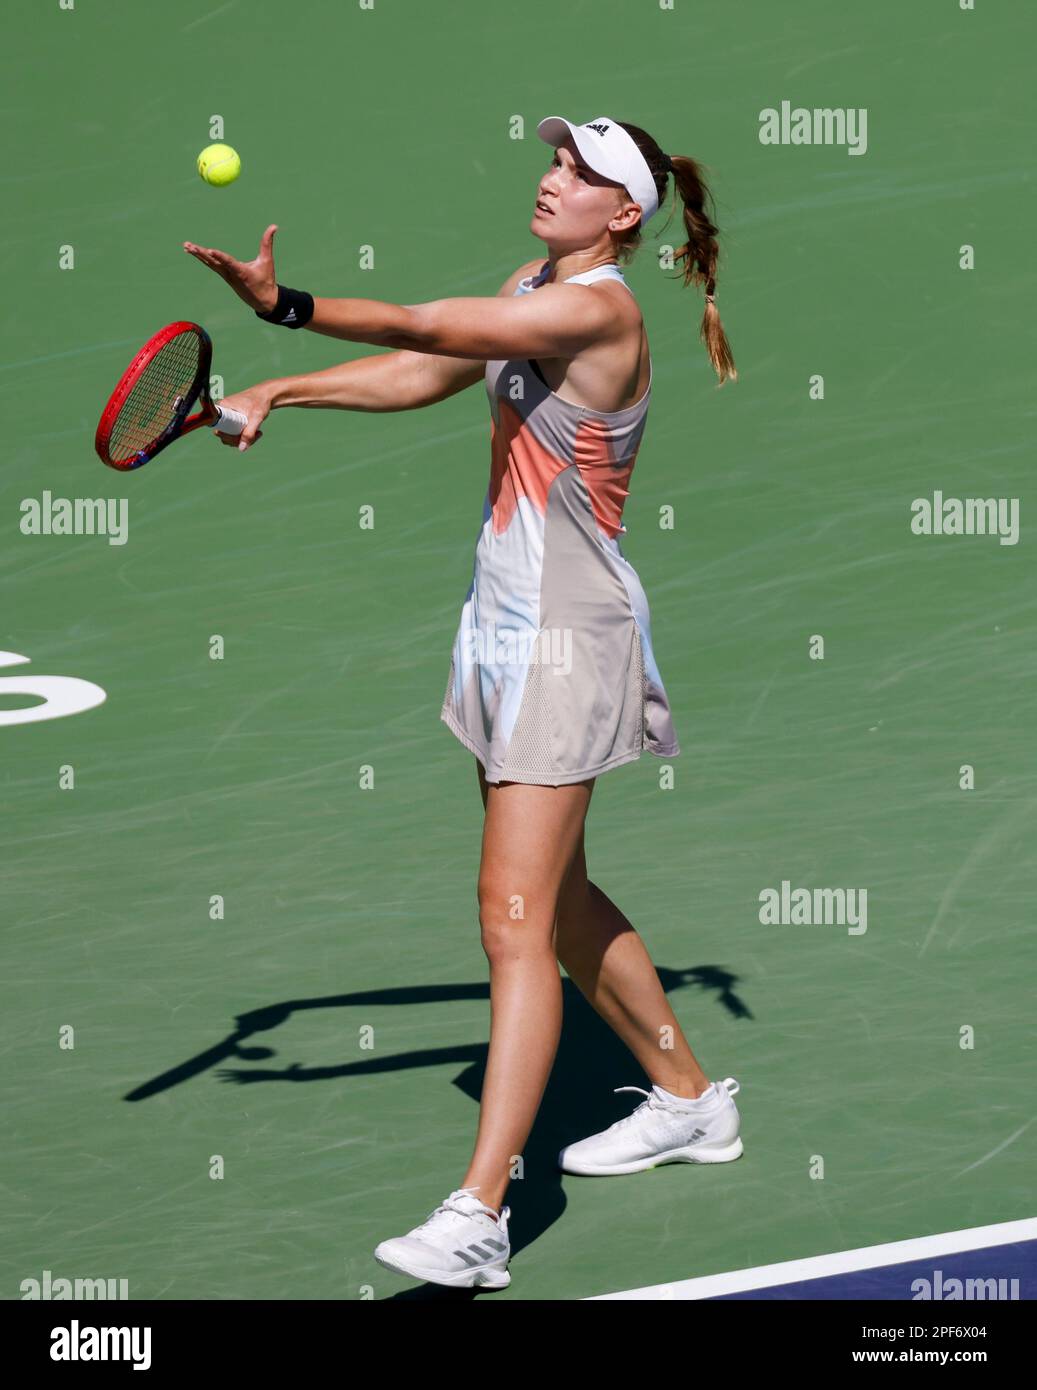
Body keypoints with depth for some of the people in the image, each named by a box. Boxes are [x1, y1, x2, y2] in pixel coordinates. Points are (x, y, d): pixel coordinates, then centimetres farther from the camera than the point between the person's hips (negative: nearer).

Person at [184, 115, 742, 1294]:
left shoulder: (601, 310, -18)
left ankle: (476, 1219, -15)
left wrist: (286, 305, -34)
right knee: (557, 900, 20)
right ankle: (688, 1100, 37)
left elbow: (432, 329, -28)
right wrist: (281, 390, 7)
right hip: (503, 620, 10)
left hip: (569, 637, -10)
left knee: (516, 920, -13)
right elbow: (420, 376, 17)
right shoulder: (528, 290, 9)